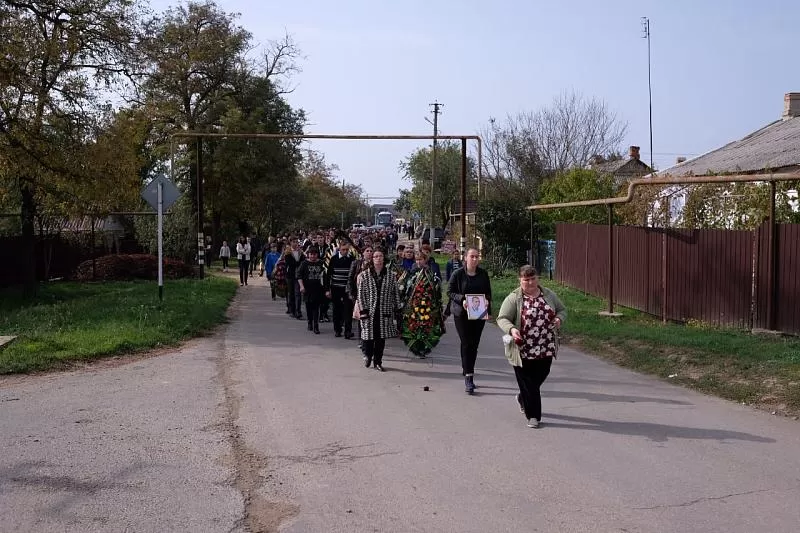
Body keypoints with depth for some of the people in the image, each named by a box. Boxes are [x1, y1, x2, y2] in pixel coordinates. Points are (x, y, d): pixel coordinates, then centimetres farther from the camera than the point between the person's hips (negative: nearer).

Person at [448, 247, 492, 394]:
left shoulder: (483, 274, 5)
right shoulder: (458, 274, -5)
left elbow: (488, 292, 11)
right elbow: (450, 291, -2)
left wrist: (488, 306, -5)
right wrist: (462, 299, -19)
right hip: (462, 314, -3)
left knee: (474, 345, 8)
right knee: (466, 344, -7)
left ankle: (467, 372, 22)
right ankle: (468, 378, -8)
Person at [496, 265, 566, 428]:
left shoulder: (549, 295, 7)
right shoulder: (513, 298, -7)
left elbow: (562, 310, 18)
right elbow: (502, 319, -9)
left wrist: (559, 318, -5)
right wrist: (511, 329, -28)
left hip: (545, 348, 5)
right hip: (523, 350, -5)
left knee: (540, 377, 15)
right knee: (528, 382, -1)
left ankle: (522, 398, 43)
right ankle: (533, 415, 9)